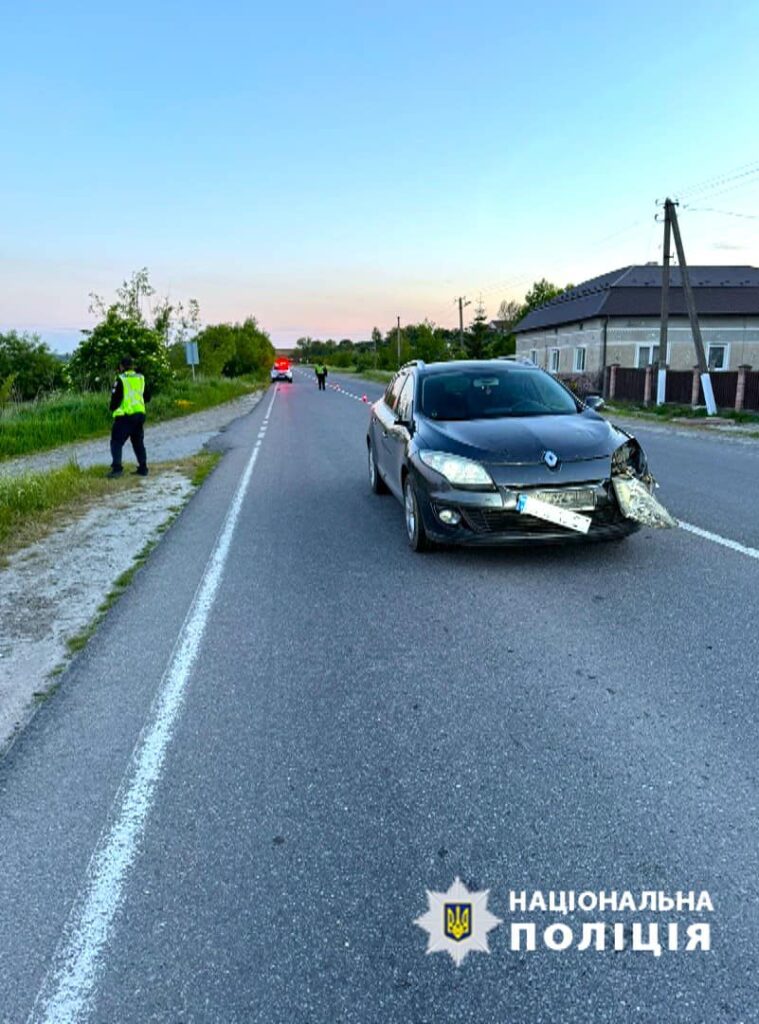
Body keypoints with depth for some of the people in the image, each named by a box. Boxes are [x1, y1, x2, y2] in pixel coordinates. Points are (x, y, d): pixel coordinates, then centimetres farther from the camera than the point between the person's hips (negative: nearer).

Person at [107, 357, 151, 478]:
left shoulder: (121, 379, -7)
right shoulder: (141, 378, 10)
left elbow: (116, 397, -10)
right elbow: (147, 397, 15)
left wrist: (113, 408, 8)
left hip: (125, 415, -6)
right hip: (140, 414, 6)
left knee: (116, 442, -1)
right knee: (138, 442, 16)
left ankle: (117, 468, -12)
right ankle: (143, 467, 15)